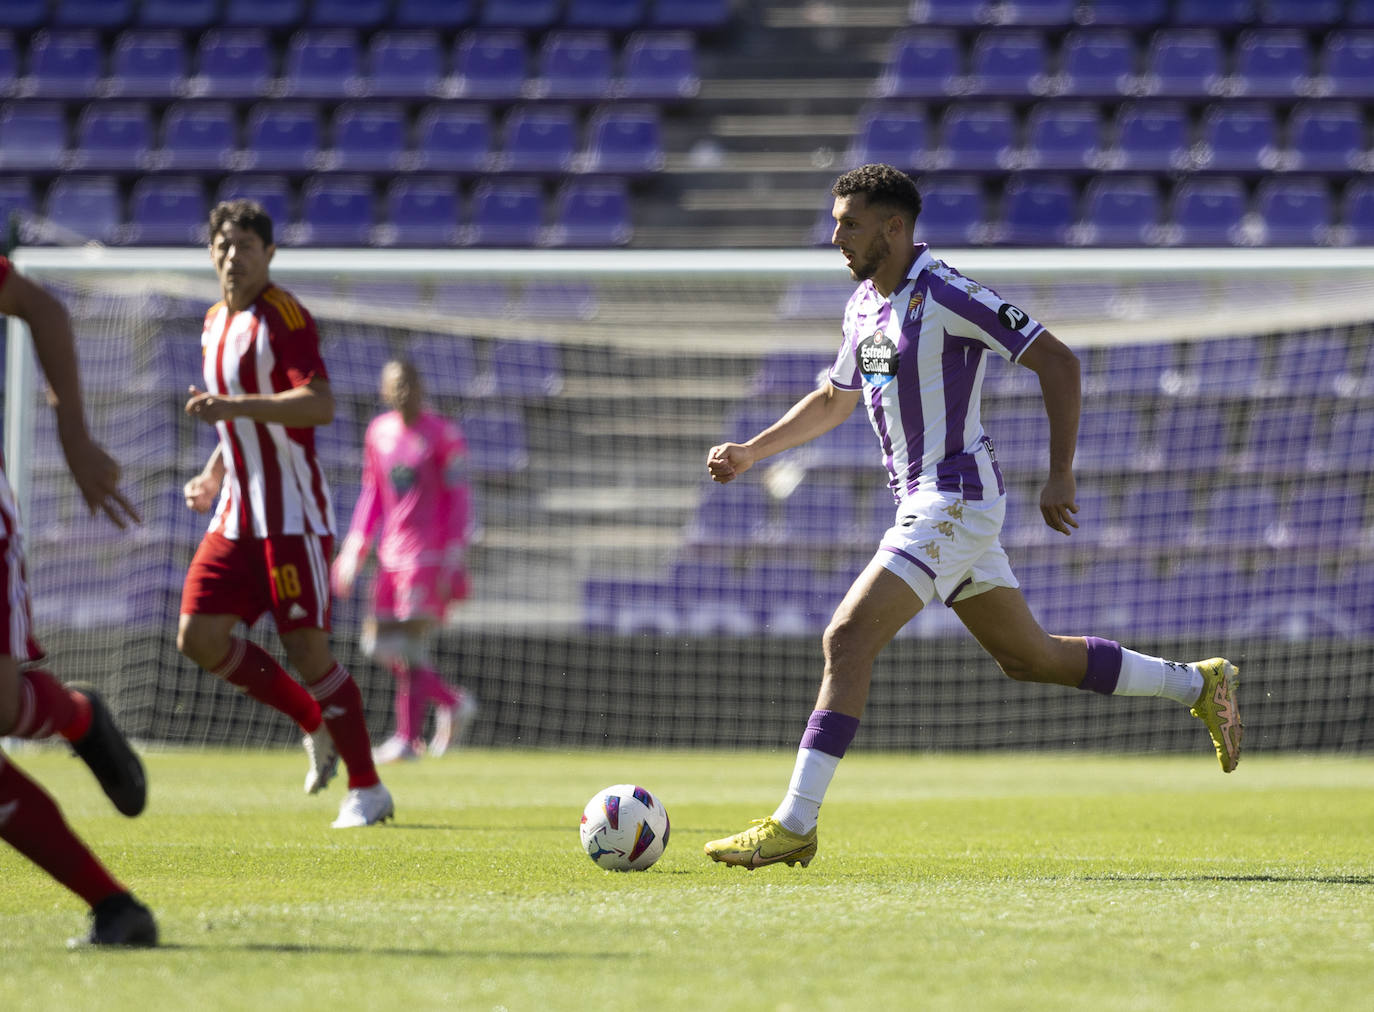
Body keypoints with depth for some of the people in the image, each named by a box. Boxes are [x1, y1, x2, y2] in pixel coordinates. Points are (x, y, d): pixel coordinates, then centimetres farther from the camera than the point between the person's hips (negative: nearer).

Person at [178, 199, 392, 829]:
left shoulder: (282, 316, -11)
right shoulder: (215, 323, 15)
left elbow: (319, 404, -24)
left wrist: (234, 406, -32)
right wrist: (213, 477, 15)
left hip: (292, 516, -8)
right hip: (236, 516, 8)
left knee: (307, 650, -9)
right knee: (199, 637, -2)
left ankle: (366, 789, 1)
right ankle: (314, 723, 16)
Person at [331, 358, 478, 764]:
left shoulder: (444, 435, -6)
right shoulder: (378, 433, 12)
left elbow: (458, 499, -7)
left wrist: (453, 560, -14)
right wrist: (353, 552, 14)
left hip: (430, 554, -7)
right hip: (391, 555, 7)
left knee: (411, 642, -14)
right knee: (380, 645, 3)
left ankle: (408, 738, -8)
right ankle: (453, 701, 18)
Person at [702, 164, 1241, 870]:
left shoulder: (947, 296, -16)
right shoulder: (865, 304, 12)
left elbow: (1056, 361, -15)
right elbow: (834, 400, 28)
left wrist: (1060, 476, -17)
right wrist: (750, 452, 18)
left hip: (955, 501, -10)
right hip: (924, 502, 10)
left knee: (848, 639, -17)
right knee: (1027, 657, 17)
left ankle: (794, 825, -18)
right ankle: (1197, 685, 30)